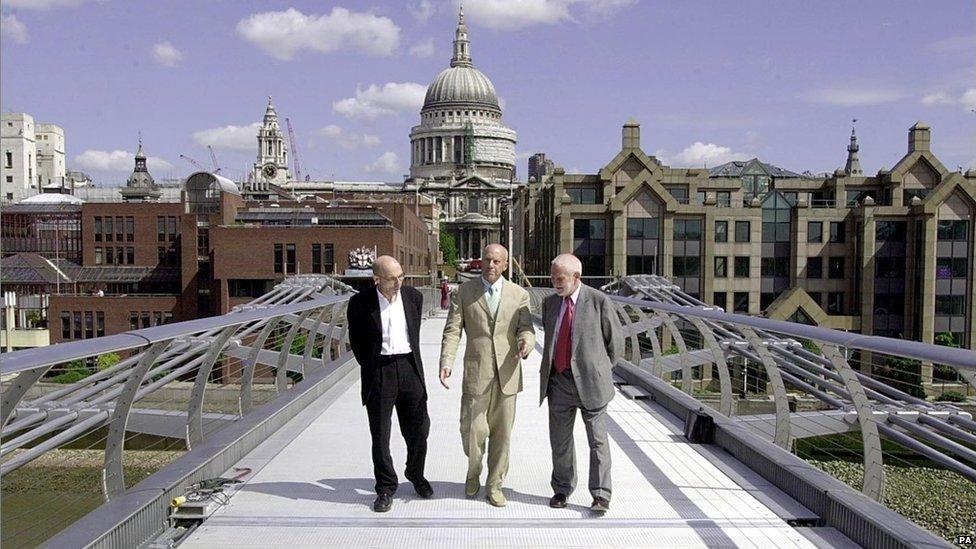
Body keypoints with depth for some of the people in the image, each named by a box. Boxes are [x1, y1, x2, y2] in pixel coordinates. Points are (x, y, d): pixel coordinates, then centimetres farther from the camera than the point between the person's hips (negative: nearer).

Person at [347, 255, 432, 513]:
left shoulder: (413, 296, 2)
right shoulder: (360, 303, -8)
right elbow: (355, 340, 4)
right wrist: (371, 368, 6)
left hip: (409, 368, 3)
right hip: (379, 374, -2)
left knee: (418, 430, 9)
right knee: (380, 435, 5)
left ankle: (416, 475, 33)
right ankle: (385, 488, 20)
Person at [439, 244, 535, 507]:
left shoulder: (519, 295, 5)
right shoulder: (465, 291, 2)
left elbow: (526, 329, 1)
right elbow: (452, 330, -2)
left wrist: (525, 342, -24)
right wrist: (446, 362, -16)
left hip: (507, 374, 1)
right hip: (476, 374, -1)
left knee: (501, 434, 8)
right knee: (473, 431, -1)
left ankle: (494, 485, 25)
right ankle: (474, 472, 30)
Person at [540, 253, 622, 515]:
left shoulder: (600, 302, -8)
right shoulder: (550, 303, 8)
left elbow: (615, 343, 0)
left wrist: (598, 371, 7)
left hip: (589, 382, -4)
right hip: (558, 381, 5)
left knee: (597, 440, 2)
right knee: (560, 440, 11)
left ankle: (600, 495, 11)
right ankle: (562, 489, 26)